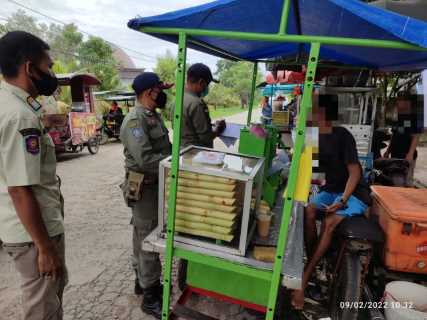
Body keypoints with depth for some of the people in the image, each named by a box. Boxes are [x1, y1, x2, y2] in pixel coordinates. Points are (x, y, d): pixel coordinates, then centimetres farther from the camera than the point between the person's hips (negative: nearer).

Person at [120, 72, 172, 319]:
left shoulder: (154, 116, 10)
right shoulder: (135, 120, -20)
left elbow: (163, 149, 14)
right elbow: (146, 160, -28)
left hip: (156, 185, 9)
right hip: (145, 187, -9)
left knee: (144, 235, 20)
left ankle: (143, 279, 39)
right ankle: (151, 297, 17)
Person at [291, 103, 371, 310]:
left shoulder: (342, 136, -18)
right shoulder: (316, 137, 1)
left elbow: (354, 172, -18)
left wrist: (342, 201, -25)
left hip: (354, 192, -5)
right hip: (331, 188, 6)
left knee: (329, 223, -28)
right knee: (308, 211, -23)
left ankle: (304, 280, -24)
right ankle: (313, 266, -13)